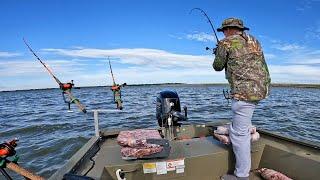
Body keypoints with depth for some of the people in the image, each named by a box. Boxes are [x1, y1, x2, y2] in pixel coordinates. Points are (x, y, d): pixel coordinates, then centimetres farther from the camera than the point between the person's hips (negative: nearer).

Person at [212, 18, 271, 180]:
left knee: (239, 133, -2)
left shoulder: (226, 43, -3)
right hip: (262, 88, 9)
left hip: (244, 91, -9)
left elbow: (218, 67, 7)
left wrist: (218, 54, 27)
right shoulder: (254, 41, 18)